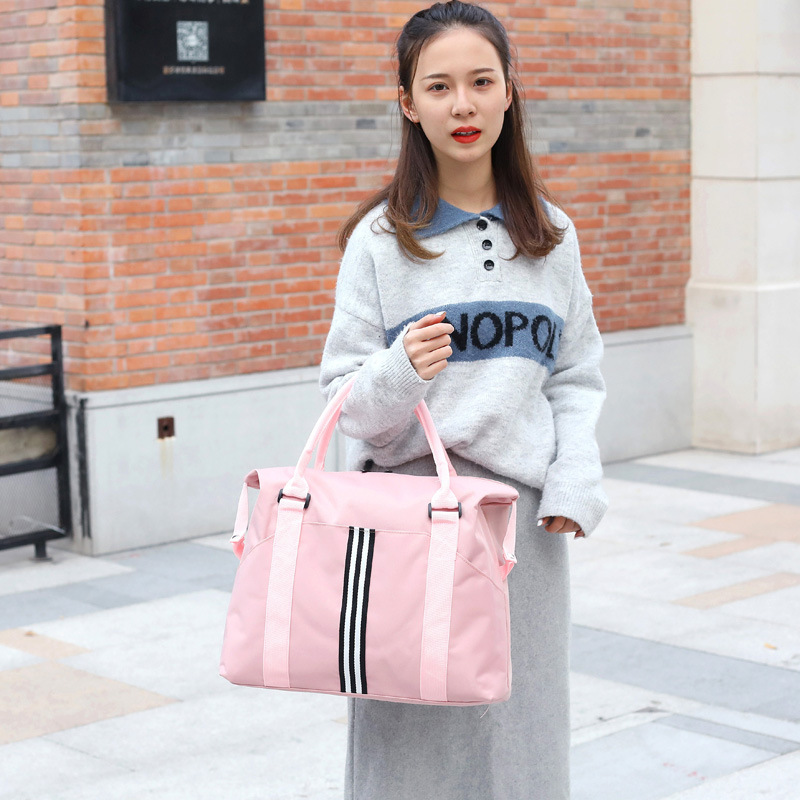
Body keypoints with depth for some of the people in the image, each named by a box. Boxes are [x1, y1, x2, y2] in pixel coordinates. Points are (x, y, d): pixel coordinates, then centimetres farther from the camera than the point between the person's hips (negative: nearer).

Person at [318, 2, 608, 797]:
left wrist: (575, 483, -3)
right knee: (414, 732, -2)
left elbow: (576, 378, 11)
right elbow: (346, 396, -2)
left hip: (524, 511, 3)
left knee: (519, 721, 7)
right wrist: (400, 374, -22)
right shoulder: (380, 238, 0)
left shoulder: (550, 234, 10)